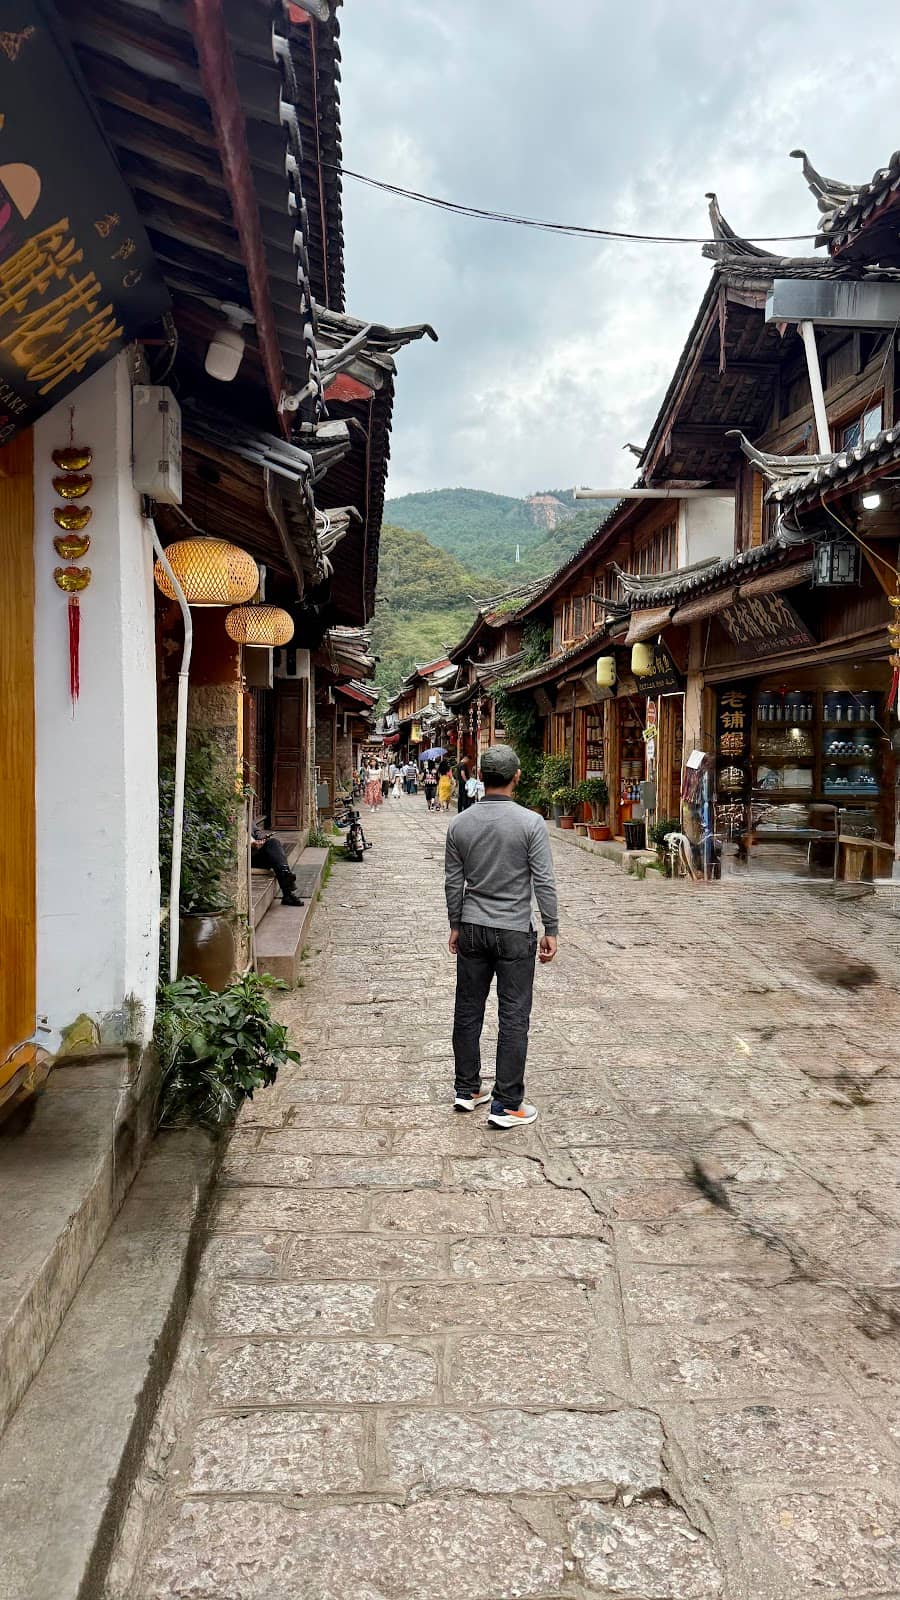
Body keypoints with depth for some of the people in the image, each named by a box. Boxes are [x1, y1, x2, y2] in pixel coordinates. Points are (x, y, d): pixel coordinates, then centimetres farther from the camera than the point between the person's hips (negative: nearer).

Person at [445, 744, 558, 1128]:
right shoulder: (530, 822, -12)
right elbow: (544, 882, -11)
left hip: (472, 928, 4)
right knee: (514, 1018, 3)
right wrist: (551, 930, -3)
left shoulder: (460, 824, 0)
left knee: (468, 1011, 14)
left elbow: (452, 881, 6)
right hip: (514, 932, -4)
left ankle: (467, 1090, 25)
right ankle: (506, 1104, 6)